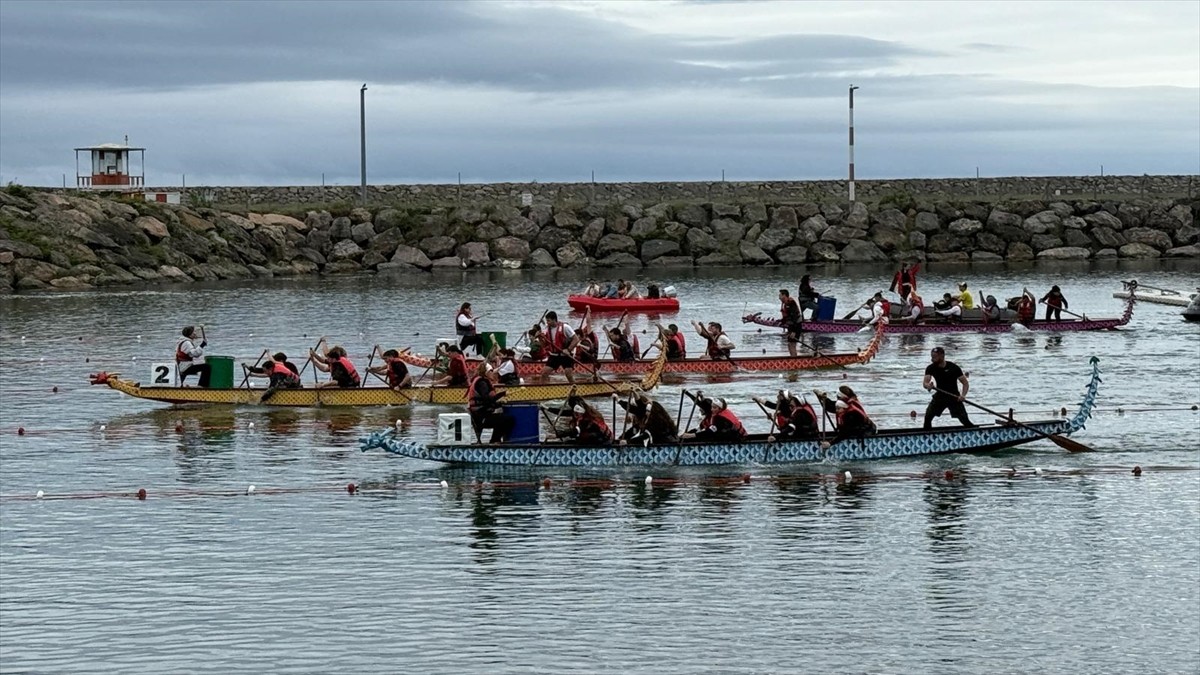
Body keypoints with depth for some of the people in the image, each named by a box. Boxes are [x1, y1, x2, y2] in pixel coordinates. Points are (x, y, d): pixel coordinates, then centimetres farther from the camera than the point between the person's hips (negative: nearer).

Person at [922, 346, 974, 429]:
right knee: (928, 416, -14)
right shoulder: (931, 368, -7)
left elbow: (966, 383, -10)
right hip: (940, 395, 3)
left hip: (954, 397, -3)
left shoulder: (954, 368, -15)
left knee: (965, 420, -8)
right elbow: (925, 383, -19)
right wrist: (927, 385, -44)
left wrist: (963, 395, -28)